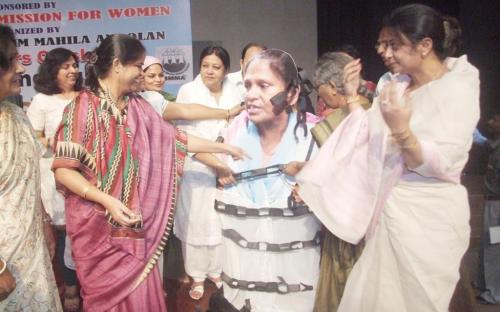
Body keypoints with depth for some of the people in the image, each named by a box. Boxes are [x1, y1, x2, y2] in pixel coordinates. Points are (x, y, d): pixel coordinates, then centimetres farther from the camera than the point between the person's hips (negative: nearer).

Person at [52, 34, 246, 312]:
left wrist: (224, 147, 10)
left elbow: (173, 138, 9)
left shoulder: (137, 105, 5)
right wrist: (107, 201, -25)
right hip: (97, 223, -5)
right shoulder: (84, 106, -14)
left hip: (133, 221, 5)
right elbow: (63, 170, -15)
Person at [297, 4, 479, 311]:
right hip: (388, 208, 7)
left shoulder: (458, 88, -12)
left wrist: (401, 130, -34)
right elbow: (368, 140, 9)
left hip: (428, 215, -6)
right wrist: (353, 97, 1)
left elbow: (441, 165, -20)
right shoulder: (398, 85, 8)